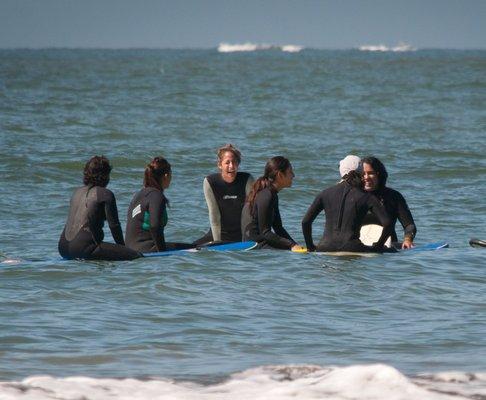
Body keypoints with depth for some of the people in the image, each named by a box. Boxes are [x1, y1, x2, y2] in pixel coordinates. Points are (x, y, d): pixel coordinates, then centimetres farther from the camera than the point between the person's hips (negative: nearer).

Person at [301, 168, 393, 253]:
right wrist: (378, 247, 12)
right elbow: (387, 223, 0)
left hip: (325, 248, 2)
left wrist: (310, 247, 23)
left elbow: (305, 221, 11)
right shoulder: (366, 197, 8)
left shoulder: (325, 193, 14)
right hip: (351, 248, -2)